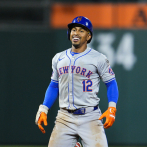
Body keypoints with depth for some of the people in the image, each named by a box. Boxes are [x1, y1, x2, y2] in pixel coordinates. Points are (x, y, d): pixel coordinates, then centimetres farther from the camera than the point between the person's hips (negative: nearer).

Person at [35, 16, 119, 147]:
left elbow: (111, 83, 1)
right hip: (64, 119, 4)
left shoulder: (98, 59, 0)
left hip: (90, 117, -4)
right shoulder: (58, 58, 13)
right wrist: (43, 110, 11)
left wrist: (111, 109, -13)